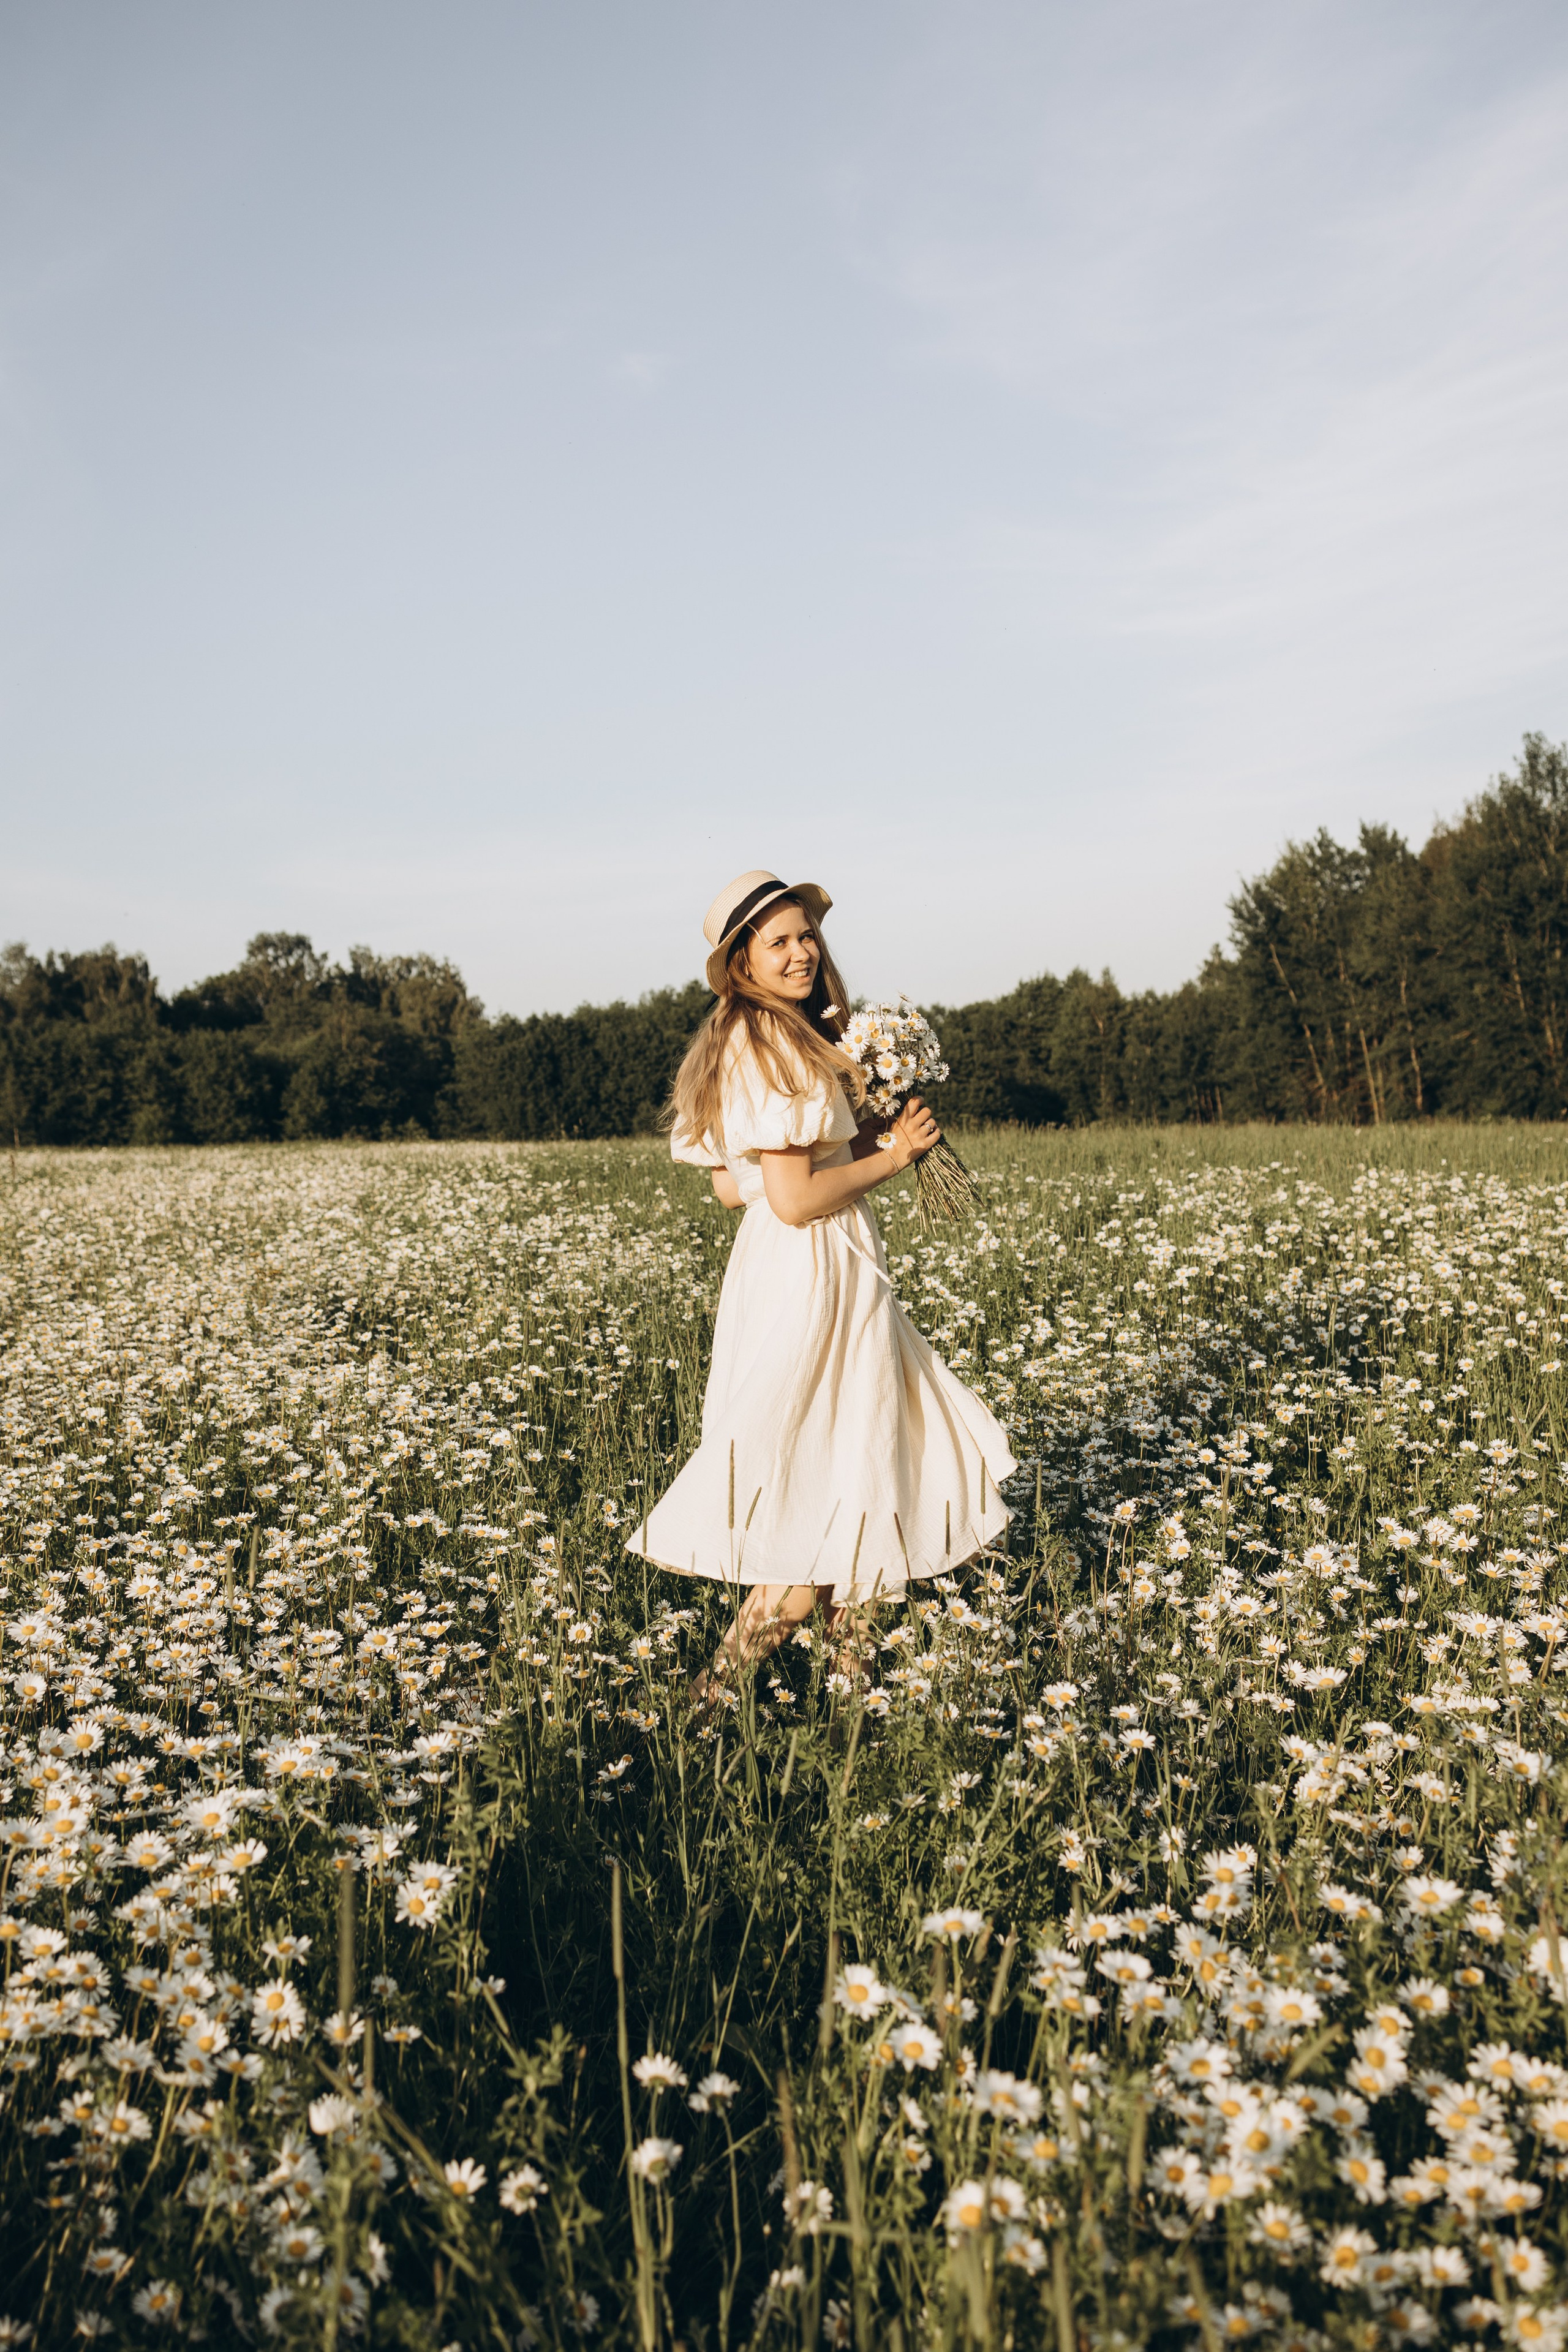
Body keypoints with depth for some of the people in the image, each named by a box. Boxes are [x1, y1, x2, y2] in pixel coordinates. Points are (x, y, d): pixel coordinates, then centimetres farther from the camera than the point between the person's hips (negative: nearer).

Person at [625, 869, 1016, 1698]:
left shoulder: (733, 1044, 11)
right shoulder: (779, 1048, -18)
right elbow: (795, 1199, -23)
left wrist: (861, 1136, 11)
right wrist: (889, 1157, -9)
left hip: (780, 1276, 10)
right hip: (816, 1280, -10)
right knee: (832, 1509, 1)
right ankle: (720, 1690, 7)